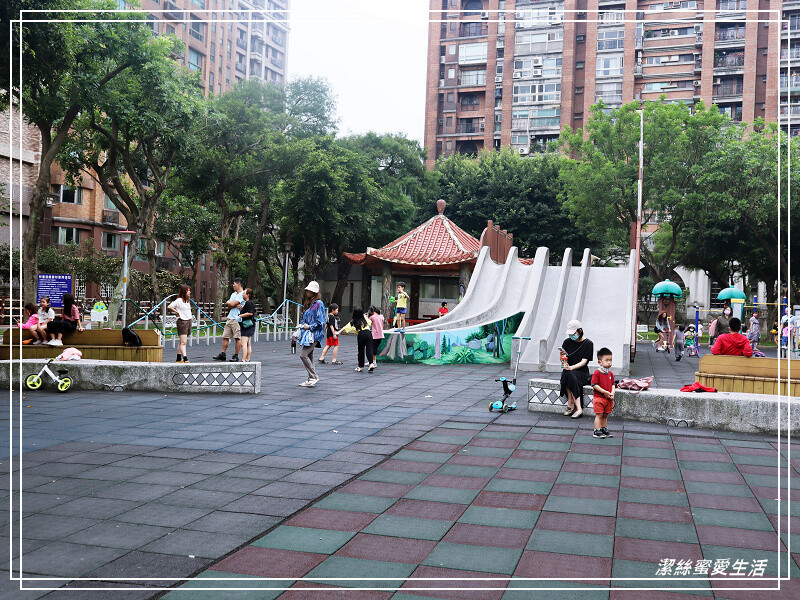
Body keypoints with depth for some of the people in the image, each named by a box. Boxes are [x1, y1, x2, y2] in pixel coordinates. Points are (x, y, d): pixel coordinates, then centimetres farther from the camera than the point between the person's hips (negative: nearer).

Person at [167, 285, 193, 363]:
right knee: (183, 342, -13)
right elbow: (169, 307, -15)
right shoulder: (179, 300, -9)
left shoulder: (187, 300, 15)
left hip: (189, 321, 8)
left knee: (181, 342, 11)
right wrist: (177, 312, -8)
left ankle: (179, 358, 15)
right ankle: (185, 359, -20)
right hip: (182, 322, -8)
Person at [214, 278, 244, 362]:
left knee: (237, 338, -5)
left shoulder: (242, 295, -7)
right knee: (225, 336, 7)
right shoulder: (233, 294, 21)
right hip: (229, 318, 9)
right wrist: (235, 305, -8)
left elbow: (231, 304, -15)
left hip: (237, 319, -9)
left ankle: (236, 356, -1)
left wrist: (228, 303, 7)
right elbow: (228, 307, 11)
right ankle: (223, 354, 11)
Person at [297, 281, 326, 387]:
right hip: (307, 334, 9)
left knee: (303, 355, -16)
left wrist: (309, 327, -12)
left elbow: (320, 322, -15)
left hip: (314, 334, -9)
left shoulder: (319, 304, -10)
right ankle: (311, 379, 17)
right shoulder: (308, 303, 18)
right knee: (309, 357, 10)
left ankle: (314, 377, -9)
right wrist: (302, 326, 12)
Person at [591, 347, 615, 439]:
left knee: (605, 415, 14)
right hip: (599, 398, -6)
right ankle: (597, 431, 0)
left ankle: (604, 429, 24)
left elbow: (612, 384, 14)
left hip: (608, 398, 6)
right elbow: (594, 385, -16)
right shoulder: (597, 373, -13)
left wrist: (612, 393, -4)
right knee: (599, 415, -4)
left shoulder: (610, 373, 9)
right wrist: (605, 392, -18)